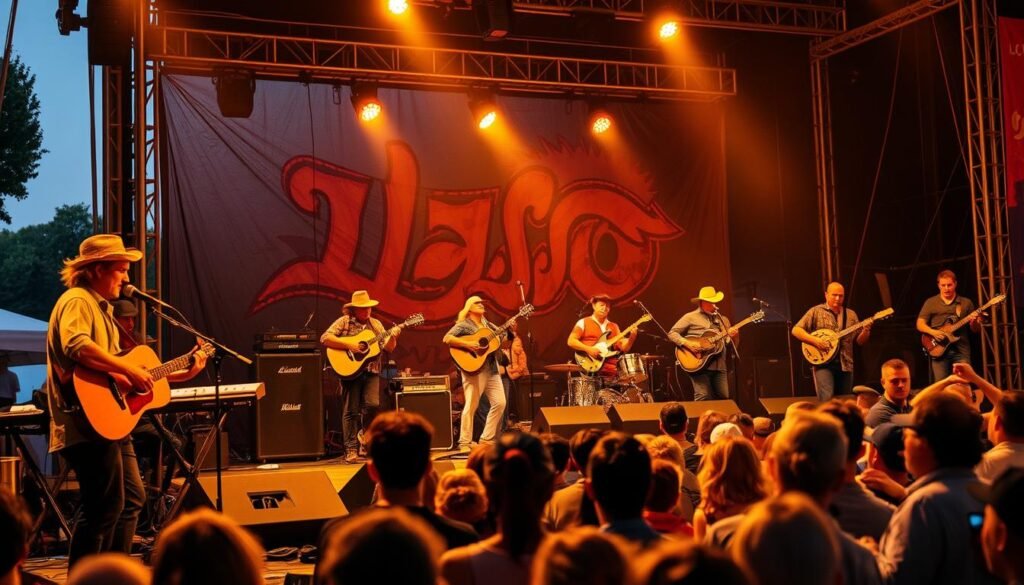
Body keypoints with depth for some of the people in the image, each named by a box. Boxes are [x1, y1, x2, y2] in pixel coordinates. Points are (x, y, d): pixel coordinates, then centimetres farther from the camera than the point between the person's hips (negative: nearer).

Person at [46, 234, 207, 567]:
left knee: (132, 499, 17)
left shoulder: (102, 308, 22)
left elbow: (116, 368, 24)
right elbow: (76, 346, -32)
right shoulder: (77, 301, -10)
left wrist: (181, 374, 21)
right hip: (90, 425, -11)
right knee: (105, 509, -10)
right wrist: (129, 370, -30)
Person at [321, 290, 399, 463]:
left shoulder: (376, 324, 13)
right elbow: (324, 338, -10)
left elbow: (388, 347, 10)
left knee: (373, 405, -12)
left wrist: (393, 336, -12)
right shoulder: (344, 322, 0)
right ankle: (351, 449, 4)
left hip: (371, 372, 3)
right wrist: (348, 345, -17)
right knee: (351, 410, -2)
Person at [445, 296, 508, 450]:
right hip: (474, 368, -7)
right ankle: (465, 443, 0)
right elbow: (447, 338, -16)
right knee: (472, 405, -8)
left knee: (500, 403, 3)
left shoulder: (488, 324, 19)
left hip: (491, 368, 7)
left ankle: (486, 439, 13)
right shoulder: (463, 325, -3)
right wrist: (466, 344, -24)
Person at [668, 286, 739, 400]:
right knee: (703, 398, -15)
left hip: (719, 366, 5)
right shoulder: (691, 317, 4)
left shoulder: (722, 319, 19)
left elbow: (733, 344, 21)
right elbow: (672, 333, 0)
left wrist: (734, 336, -3)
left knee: (723, 398, 0)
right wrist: (687, 343, -16)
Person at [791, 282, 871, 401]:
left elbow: (860, 341, 12)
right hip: (823, 363, -4)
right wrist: (814, 340, -16)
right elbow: (796, 330, -3)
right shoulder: (816, 312, 2)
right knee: (826, 399, -20)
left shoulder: (851, 315, 14)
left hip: (845, 365, 4)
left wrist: (865, 331, -9)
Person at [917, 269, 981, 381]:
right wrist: (933, 332, -13)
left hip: (961, 350, 1)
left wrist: (974, 323, -11)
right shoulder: (930, 303, 9)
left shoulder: (966, 303, 12)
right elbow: (920, 324, 6)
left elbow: (976, 330, 13)